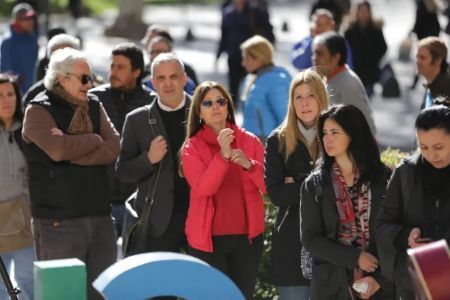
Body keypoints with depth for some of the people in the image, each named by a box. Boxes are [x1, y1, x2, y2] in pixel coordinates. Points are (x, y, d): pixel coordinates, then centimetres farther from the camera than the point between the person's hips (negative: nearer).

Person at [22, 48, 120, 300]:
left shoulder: (95, 107, 12)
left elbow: (113, 149, -2)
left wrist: (73, 151, -14)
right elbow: (58, 149, -19)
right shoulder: (38, 111, -3)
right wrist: (94, 140, -4)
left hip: (100, 215, 5)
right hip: (58, 220, -5)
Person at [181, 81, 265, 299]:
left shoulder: (250, 141, 5)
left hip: (248, 235, 2)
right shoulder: (192, 147, -1)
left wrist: (248, 164, -18)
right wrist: (223, 155, -28)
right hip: (208, 238, -2)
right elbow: (203, 188, -16)